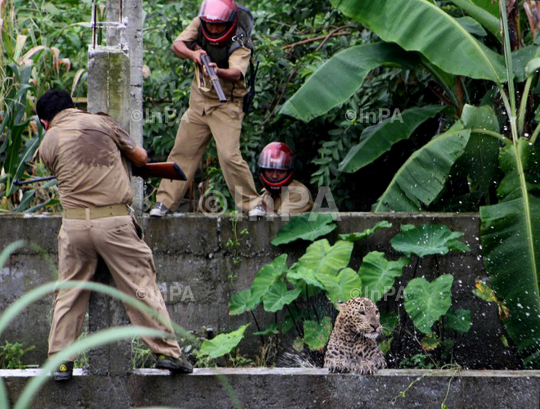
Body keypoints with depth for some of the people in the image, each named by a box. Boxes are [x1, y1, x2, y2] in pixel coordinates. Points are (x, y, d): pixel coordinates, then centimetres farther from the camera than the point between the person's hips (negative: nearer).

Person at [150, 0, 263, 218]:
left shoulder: (239, 42, -21)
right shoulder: (199, 25, -6)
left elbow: (236, 73, -36)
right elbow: (177, 45, -11)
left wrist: (218, 71, -57)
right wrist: (192, 53, -31)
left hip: (226, 105, -5)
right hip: (199, 102, 5)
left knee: (229, 155, -17)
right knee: (182, 152, 7)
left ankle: (252, 203, -6)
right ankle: (165, 202, 15)